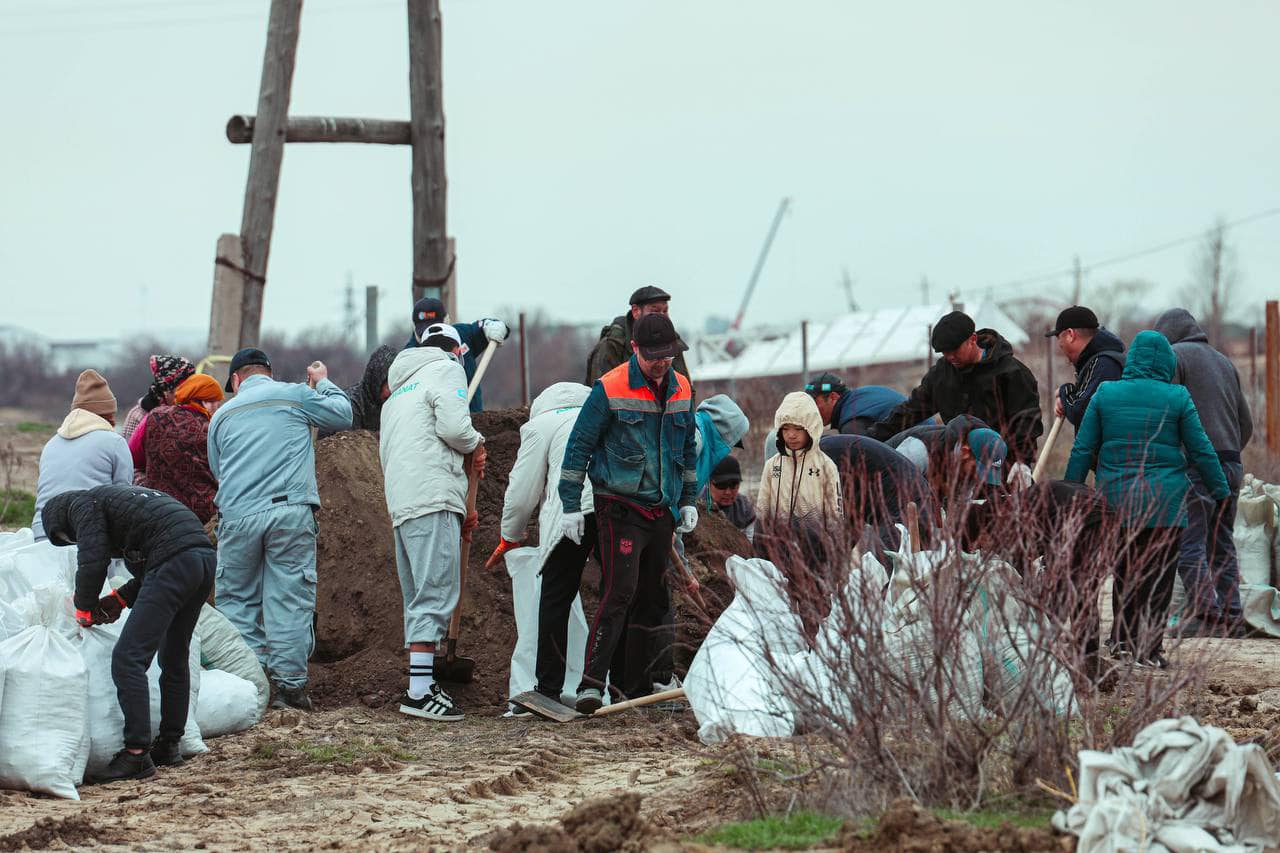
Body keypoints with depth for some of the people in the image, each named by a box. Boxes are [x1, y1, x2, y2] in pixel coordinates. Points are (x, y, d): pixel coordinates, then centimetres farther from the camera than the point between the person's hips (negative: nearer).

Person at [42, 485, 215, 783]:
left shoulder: (83, 505, 8)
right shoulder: (123, 495, 34)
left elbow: (93, 561, -4)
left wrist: (84, 609, 11)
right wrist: (121, 598, 25)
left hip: (174, 564, -9)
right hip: (206, 556, 9)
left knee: (128, 658, -8)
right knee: (174, 657, 23)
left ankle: (137, 754, -12)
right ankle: (169, 745, 30)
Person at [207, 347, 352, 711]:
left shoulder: (223, 415, 16)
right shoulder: (294, 395, 7)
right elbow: (342, 414, 19)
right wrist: (323, 382, 35)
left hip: (237, 516, 2)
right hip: (290, 511, -2)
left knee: (236, 600, 8)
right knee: (289, 599, 0)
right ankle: (290, 686, -3)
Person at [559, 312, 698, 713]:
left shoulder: (681, 389, 8)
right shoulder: (610, 389, -10)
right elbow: (579, 446, -5)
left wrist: (688, 499, 18)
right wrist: (571, 506, -7)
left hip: (660, 510, 6)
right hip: (619, 508, -6)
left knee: (652, 600, 9)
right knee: (620, 593, -19)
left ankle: (636, 687, 17)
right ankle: (591, 683, -22)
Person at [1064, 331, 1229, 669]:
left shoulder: (1105, 394, 1)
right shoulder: (1176, 398, -5)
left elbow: (1082, 450, 2)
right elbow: (1201, 451, 0)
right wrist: (1221, 492, 12)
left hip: (1115, 498, 3)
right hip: (1164, 501, -3)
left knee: (1125, 573, 15)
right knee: (1158, 576, 3)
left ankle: (1124, 639, 15)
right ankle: (1149, 647, 1)